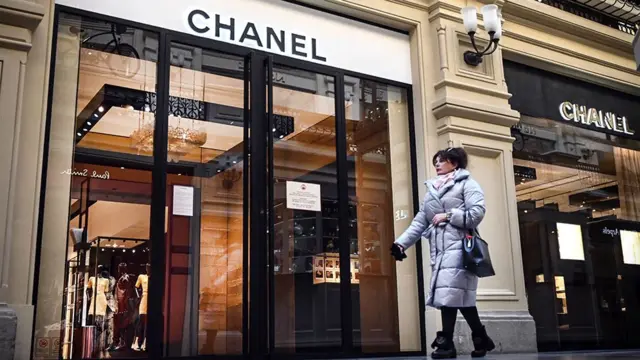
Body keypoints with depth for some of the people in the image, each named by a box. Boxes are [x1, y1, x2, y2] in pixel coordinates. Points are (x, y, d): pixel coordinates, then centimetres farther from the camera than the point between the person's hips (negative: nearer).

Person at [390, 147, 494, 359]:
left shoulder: (467, 183, 4)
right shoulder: (431, 190, 23)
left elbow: (477, 213, -9)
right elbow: (420, 222, 18)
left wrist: (448, 216, -8)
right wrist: (401, 243, 9)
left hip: (458, 246, -7)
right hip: (438, 249, 7)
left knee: (450, 292, -13)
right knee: (460, 296, 3)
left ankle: (446, 342, -5)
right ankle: (481, 339, 10)